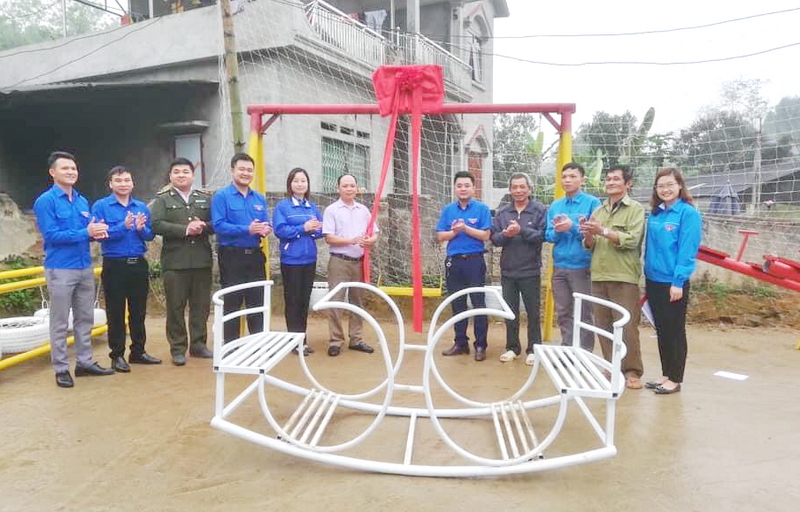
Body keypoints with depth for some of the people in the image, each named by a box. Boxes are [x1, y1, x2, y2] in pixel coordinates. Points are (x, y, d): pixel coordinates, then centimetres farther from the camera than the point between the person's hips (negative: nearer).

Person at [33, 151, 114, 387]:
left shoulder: (83, 201, 12)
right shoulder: (45, 201, -8)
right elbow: (50, 235, -17)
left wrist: (98, 232, -8)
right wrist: (86, 232, -22)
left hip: (85, 267, 7)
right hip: (60, 269, -7)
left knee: (85, 318, 13)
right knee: (60, 322, 2)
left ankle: (84, 362, 23)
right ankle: (61, 369, 11)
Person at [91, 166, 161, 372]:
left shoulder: (142, 207, 8)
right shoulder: (101, 206, -4)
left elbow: (150, 235, 6)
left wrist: (141, 228, -14)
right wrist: (124, 226, -24)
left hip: (139, 264, 4)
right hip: (114, 265, -4)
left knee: (138, 311, 12)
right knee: (116, 313, 5)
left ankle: (138, 352, 23)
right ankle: (117, 355, 15)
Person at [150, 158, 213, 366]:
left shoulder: (205, 198, 13)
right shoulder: (162, 199, 4)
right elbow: (156, 225, -10)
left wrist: (203, 227, -13)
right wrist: (184, 229, -17)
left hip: (202, 260, 3)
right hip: (175, 261, -3)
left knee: (201, 305, 9)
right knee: (175, 307, 3)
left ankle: (198, 344, 22)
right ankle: (178, 348, 12)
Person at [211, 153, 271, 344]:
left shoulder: (259, 198, 13)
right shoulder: (221, 196, -4)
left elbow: (266, 224, 13)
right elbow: (218, 225, -15)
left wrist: (266, 230, -11)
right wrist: (247, 230, -23)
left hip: (255, 256, 5)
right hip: (232, 256, -5)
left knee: (258, 302, 10)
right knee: (231, 304, 4)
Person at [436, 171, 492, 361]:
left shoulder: (482, 208, -2)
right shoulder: (448, 210, 8)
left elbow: (485, 235, -8)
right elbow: (440, 236, 5)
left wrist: (465, 228, -15)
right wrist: (455, 231, -12)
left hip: (474, 261, -3)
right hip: (454, 261, 4)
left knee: (478, 303, -1)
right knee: (457, 304, 10)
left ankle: (480, 345, 6)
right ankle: (460, 342, 20)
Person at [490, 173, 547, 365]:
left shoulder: (540, 210, -4)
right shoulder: (502, 212, 9)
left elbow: (543, 235, -14)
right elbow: (494, 238, 3)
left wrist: (521, 230, -22)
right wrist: (505, 235, -17)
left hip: (530, 270, -4)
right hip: (508, 270, 4)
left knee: (533, 312, 7)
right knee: (510, 311, 12)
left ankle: (533, 349, 18)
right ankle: (512, 347, 24)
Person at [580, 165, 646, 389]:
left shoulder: (636, 209, 1)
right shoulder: (598, 211, 17)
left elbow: (632, 240, -13)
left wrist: (603, 231, -17)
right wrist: (588, 235, -6)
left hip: (624, 277, -5)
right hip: (598, 276, 5)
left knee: (627, 326, -3)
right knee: (603, 325, 9)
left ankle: (632, 371, 8)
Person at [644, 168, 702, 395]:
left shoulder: (688, 213, -10)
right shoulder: (655, 214, 8)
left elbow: (687, 250, -14)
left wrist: (678, 282, -17)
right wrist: (647, 277, 12)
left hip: (673, 283, -6)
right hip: (654, 280, 6)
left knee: (675, 331, 5)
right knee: (661, 330, 15)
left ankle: (675, 379, 16)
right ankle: (666, 374, 27)